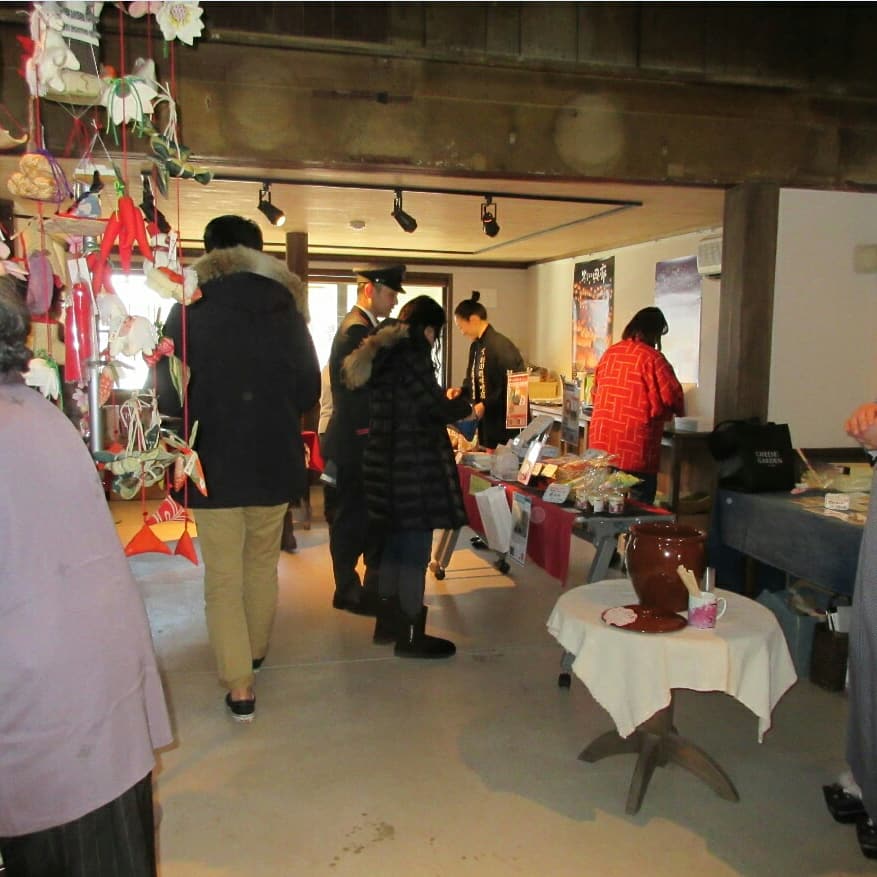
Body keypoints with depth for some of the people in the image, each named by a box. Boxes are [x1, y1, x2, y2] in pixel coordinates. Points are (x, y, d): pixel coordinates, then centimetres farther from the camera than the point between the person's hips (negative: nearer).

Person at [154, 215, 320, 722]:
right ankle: (255, 651, 40)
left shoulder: (189, 310, -8)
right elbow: (309, 393, 2)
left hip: (215, 463, -3)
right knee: (263, 565, 21)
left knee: (223, 576, 7)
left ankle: (239, 685, 6)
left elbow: (169, 398, -7)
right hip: (275, 460, 3)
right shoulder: (287, 308, -1)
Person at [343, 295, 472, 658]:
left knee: (395, 544, 18)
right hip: (413, 466, -10)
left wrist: (443, 402, 26)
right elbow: (437, 407, -15)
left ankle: (388, 623, 28)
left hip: (384, 461, 10)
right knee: (415, 552, -1)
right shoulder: (412, 352, -14)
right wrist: (466, 405, 3)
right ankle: (410, 636, 8)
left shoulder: (383, 352, 14)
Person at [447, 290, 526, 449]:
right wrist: (461, 390, 2)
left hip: (506, 423, -8)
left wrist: (486, 405, -19)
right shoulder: (475, 346, 10)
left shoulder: (500, 346, -17)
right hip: (486, 421, 8)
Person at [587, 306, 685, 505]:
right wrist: (679, 411, 10)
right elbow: (672, 396, -11)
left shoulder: (609, 353, 8)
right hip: (635, 451, -6)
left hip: (600, 444, 6)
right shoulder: (652, 358, -11)